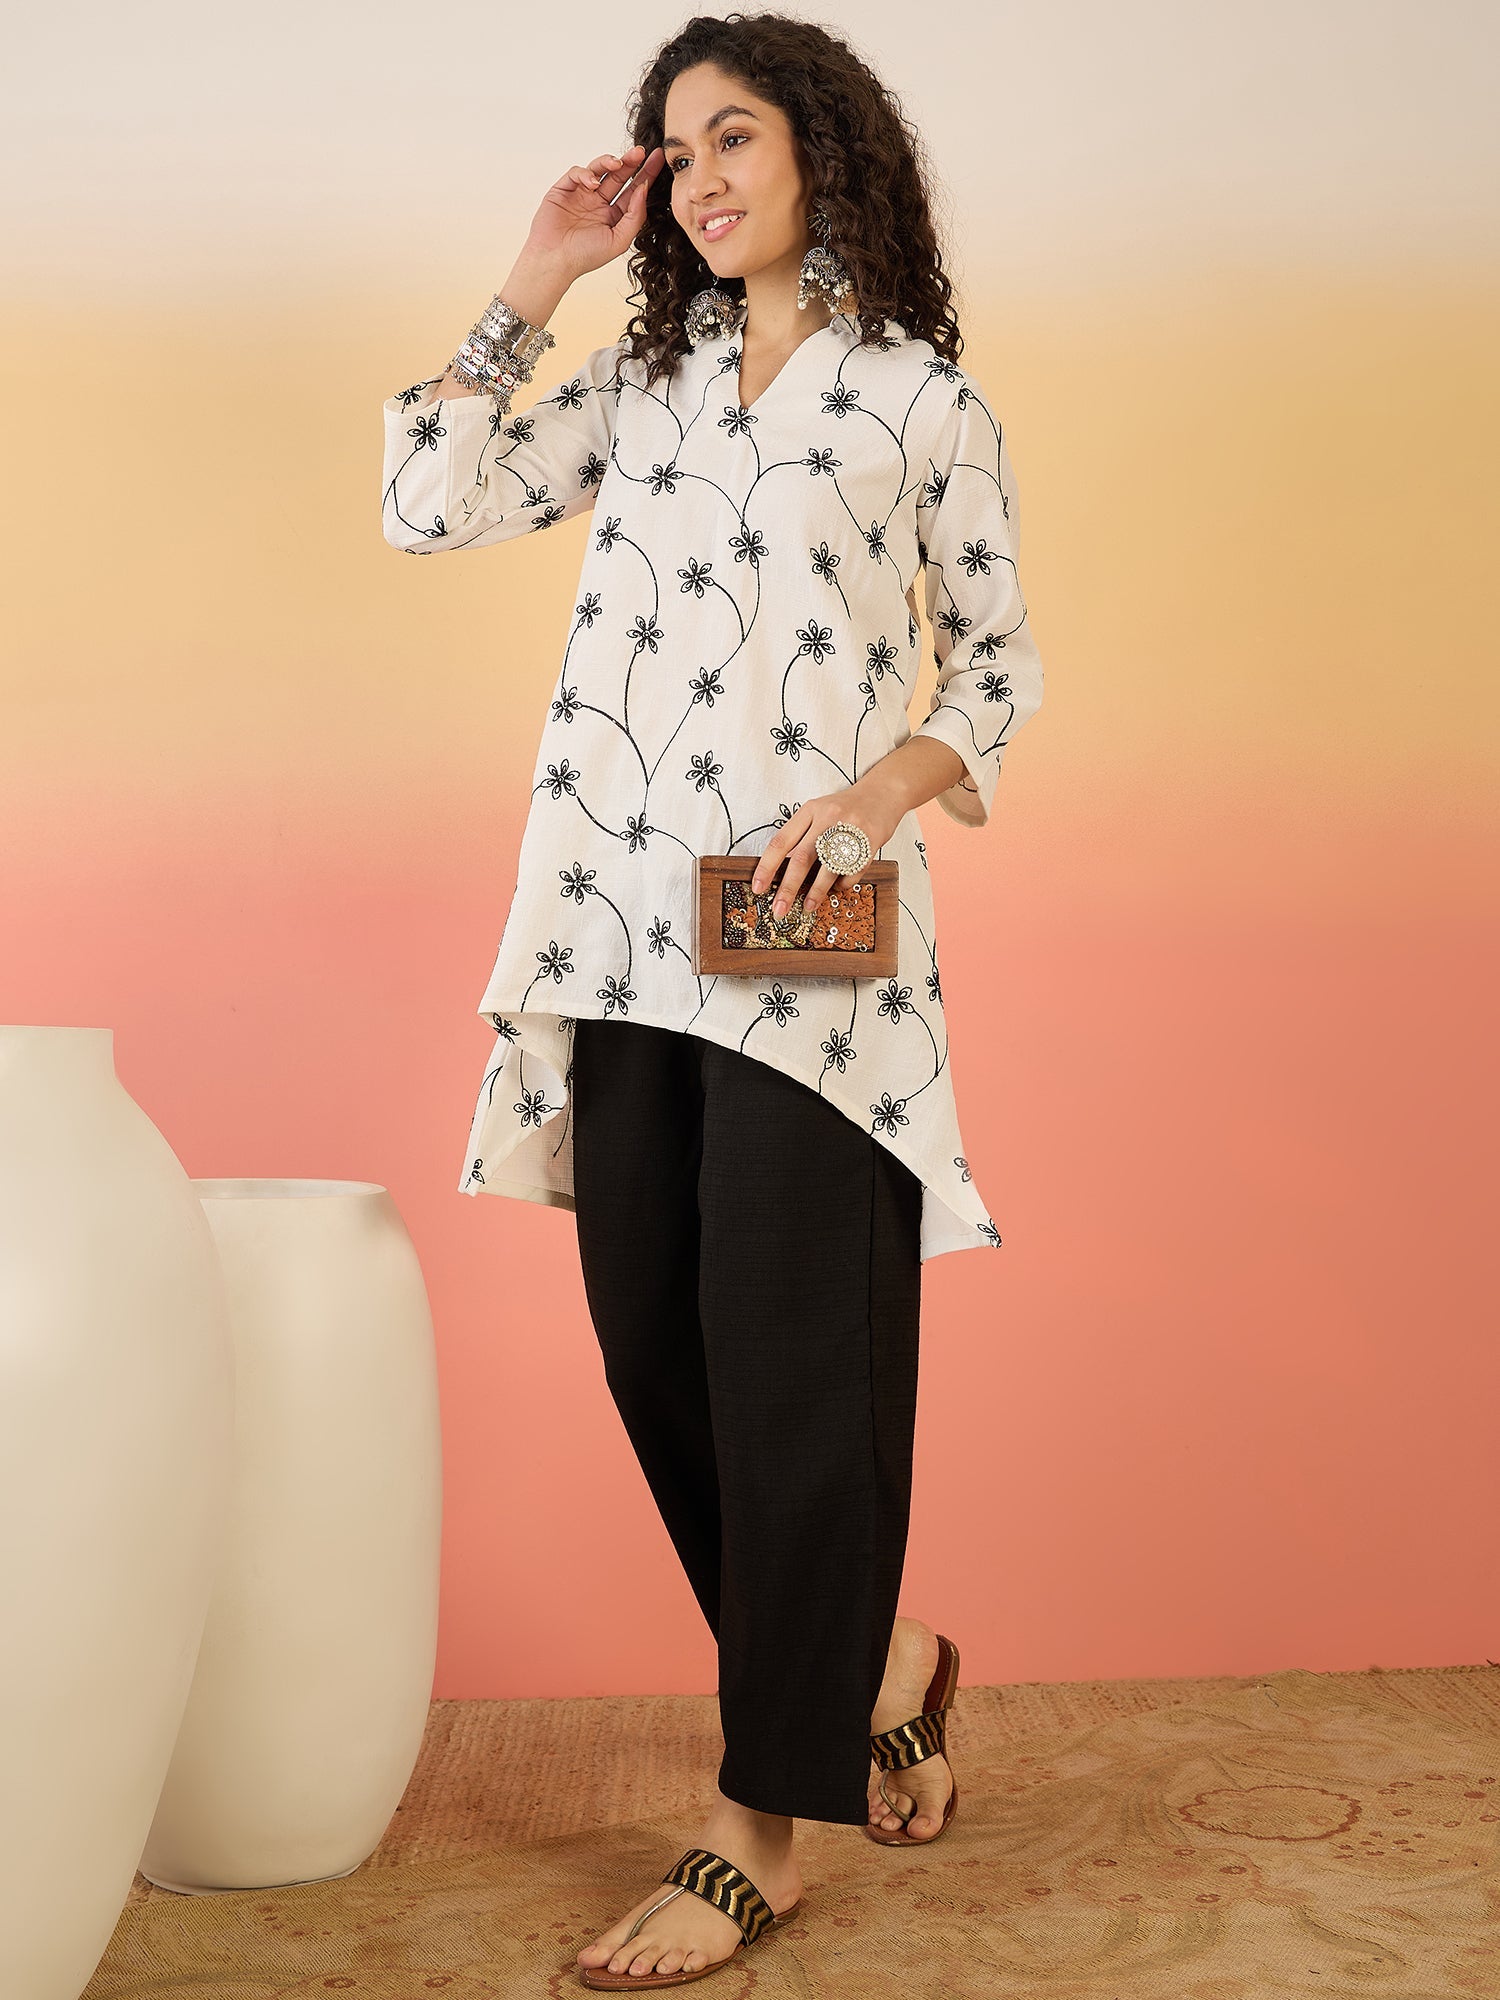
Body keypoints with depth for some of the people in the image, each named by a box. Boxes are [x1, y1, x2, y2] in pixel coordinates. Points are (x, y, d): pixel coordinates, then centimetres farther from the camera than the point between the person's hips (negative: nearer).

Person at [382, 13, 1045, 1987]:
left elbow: (999, 659, 8)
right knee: (653, 1346, 6)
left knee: (786, 1362, -4)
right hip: (622, 924, 5)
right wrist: (533, 282, 7)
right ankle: (879, 1659, 27)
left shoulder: (923, 397, 6)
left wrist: (893, 784, -11)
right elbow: (432, 502, 7)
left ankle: (759, 1830, 5)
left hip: (807, 931, -5)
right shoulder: (643, 380, 16)